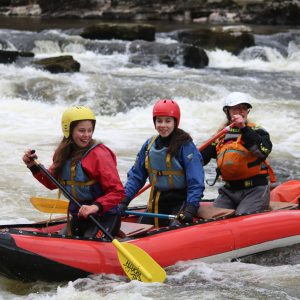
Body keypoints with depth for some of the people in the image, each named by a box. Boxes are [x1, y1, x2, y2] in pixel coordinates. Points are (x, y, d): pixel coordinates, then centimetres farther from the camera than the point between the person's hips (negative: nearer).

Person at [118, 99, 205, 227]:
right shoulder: (149, 144, 7)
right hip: (156, 204, 6)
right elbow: (136, 176, 11)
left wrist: (190, 209, -25)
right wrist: (124, 201, -1)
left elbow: (196, 182, -15)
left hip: (180, 202, -6)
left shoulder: (185, 145, -11)